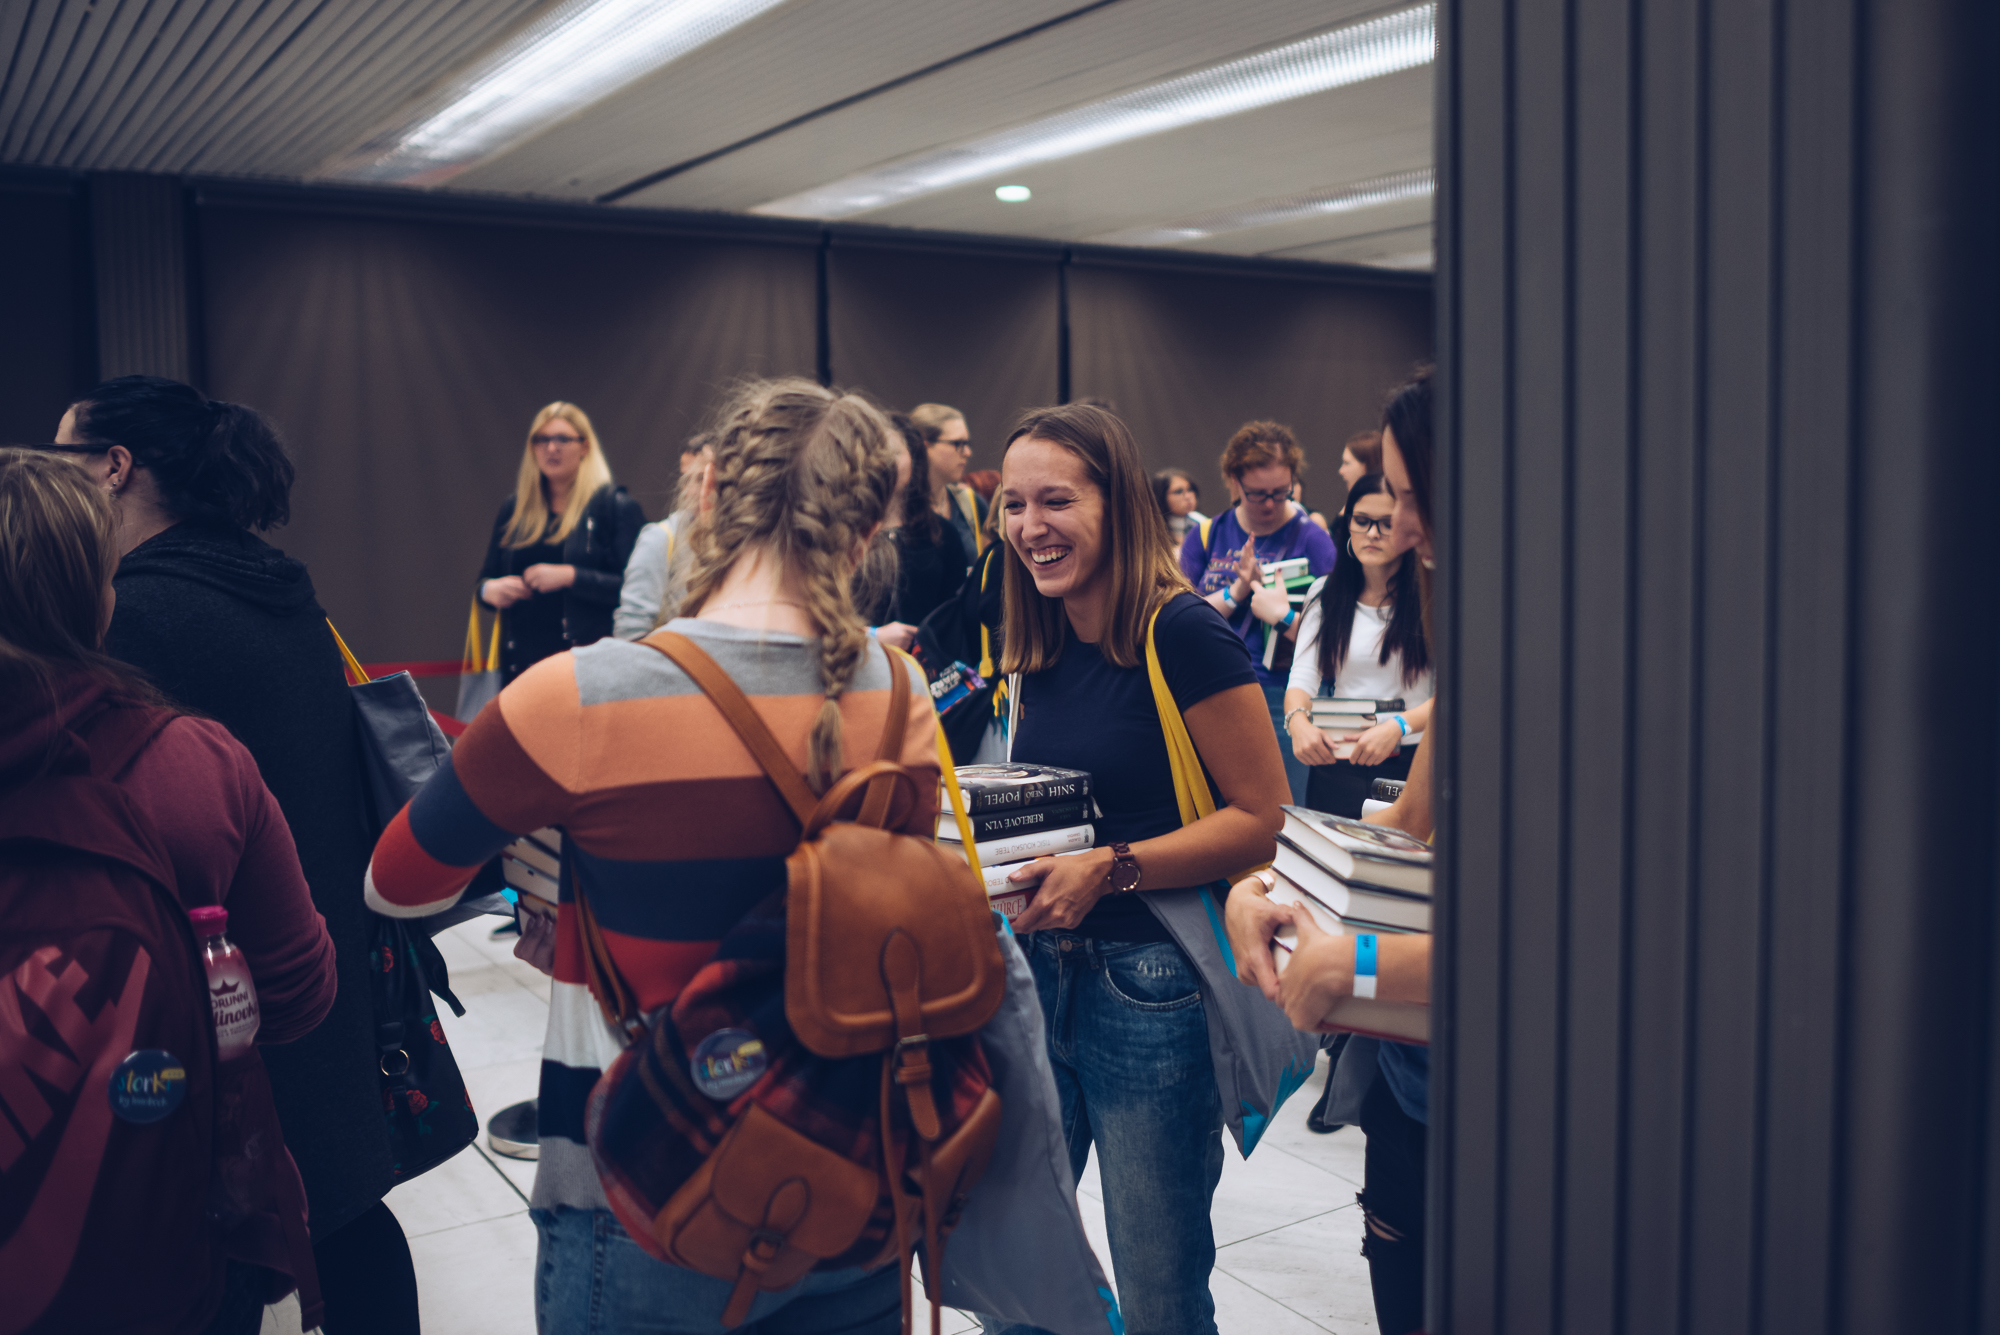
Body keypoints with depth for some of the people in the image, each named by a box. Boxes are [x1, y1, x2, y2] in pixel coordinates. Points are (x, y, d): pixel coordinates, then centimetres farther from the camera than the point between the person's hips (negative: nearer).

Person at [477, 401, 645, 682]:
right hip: (522, 660, 4)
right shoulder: (514, 509, 16)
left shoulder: (615, 506, 0)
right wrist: (489, 590, 0)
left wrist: (571, 576, -18)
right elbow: (487, 576, 23)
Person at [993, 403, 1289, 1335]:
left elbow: (1267, 819, -14)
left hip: (1153, 987, -7)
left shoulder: (1181, 634, -14)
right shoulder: (1039, 650, 8)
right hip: (1038, 973, 7)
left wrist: (1111, 869, -22)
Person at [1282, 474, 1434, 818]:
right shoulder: (1325, 594, 9)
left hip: (1410, 764, -3)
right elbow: (1302, 676, 1)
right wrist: (1299, 721, -21)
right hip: (1336, 766, 3)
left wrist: (1397, 726, -29)